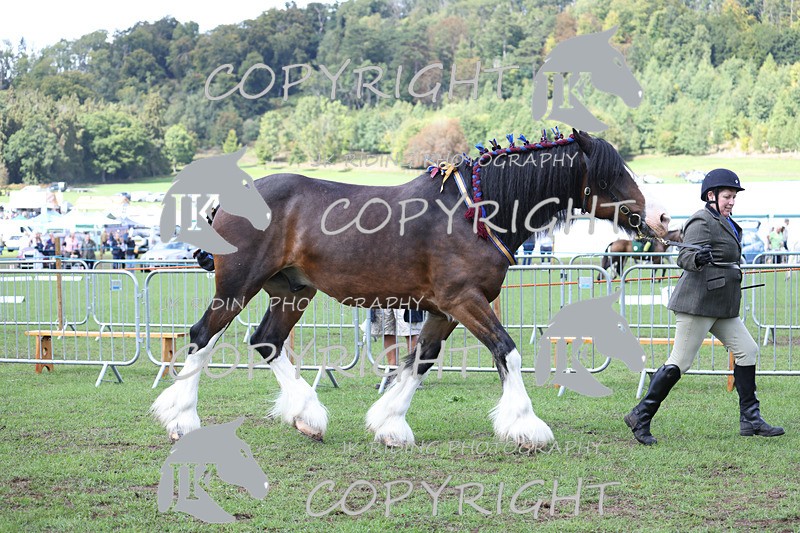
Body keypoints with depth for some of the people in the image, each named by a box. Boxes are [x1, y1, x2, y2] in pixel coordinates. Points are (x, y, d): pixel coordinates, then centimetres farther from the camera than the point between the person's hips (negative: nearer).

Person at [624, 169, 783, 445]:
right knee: (679, 363, -9)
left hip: (720, 307, 10)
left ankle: (750, 420, 9)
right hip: (698, 303, -10)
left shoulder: (725, 223, 18)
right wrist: (697, 258, -42)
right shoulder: (703, 222, -12)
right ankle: (640, 417, -2)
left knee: (747, 351, 5)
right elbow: (684, 256, -23)